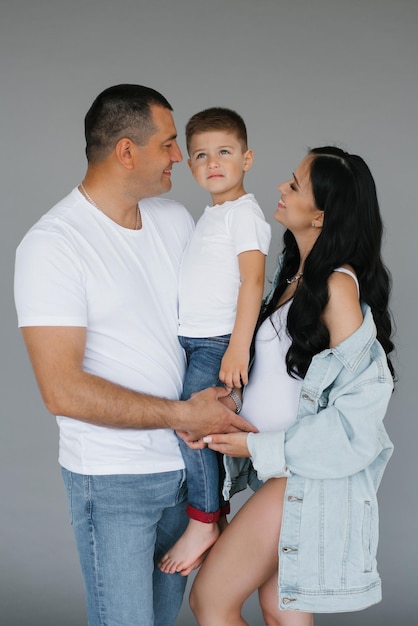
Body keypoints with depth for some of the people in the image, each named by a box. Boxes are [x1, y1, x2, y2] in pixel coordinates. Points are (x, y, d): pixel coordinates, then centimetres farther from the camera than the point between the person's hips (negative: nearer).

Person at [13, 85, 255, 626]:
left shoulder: (176, 220, 5)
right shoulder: (51, 246, -17)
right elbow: (62, 391, -22)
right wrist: (183, 415, -20)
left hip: (185, 464, 7)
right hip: (112, 480, -6)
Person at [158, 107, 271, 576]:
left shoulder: (244, 212, -10)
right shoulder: (211, 215, 18)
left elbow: (253, 280, -19)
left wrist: (238, 346, -25)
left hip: (220, 341, -9)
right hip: (191, 340, 9)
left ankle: (202, 523, -4)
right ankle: (217, 514, 18)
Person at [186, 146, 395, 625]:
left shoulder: (338, 285, -18)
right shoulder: (296, 271, 8)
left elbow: (360, 401, -19)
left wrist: (260, 448, -16)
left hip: (307, 473, -8)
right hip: (282, 467, 8)